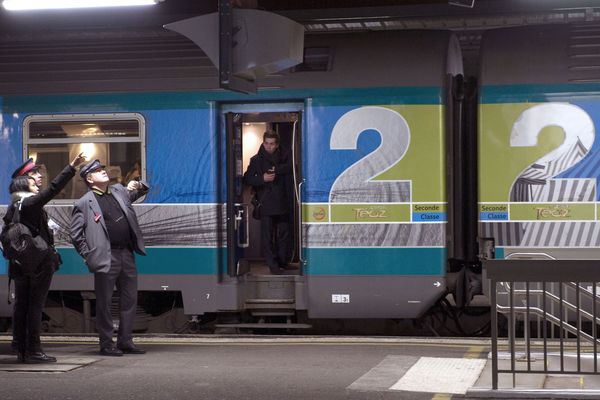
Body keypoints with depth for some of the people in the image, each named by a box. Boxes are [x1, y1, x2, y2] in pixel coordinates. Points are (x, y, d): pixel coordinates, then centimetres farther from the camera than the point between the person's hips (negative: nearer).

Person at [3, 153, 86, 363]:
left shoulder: (12, 209, 9)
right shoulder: (32, 203, -12)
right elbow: (53, 188, -16)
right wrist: (72, 166, -15)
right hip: (39, 263, -7)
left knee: (21, 306, 9)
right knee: (35, 306, -5)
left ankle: (22, 350, 13)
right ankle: (33, 351, -4)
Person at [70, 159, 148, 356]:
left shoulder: (119, 191, 14)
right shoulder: (84, 203, -3)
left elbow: (139, 192, 29)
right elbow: (76, 234, -3)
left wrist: (138, 185, 6)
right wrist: (88, 256, -8)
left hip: (127, 254, 6)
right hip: (106, 258, -6)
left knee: (129, 300, 9)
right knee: (104, 302, 0)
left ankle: (125, 341, 18)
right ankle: (106, 344, 8)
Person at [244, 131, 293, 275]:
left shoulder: (284, 157, 8)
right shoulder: (257, 160, 6)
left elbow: (292, 167, -11)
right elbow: (247, 179, 3)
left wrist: (277, 170, -19)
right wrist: (262, 178, -12)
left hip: (283, 202, 1)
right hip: (266, 204, -1)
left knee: (284, 234, 6)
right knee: (267, 235, -4)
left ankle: (283, 262, 17)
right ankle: (273, 264, 0)